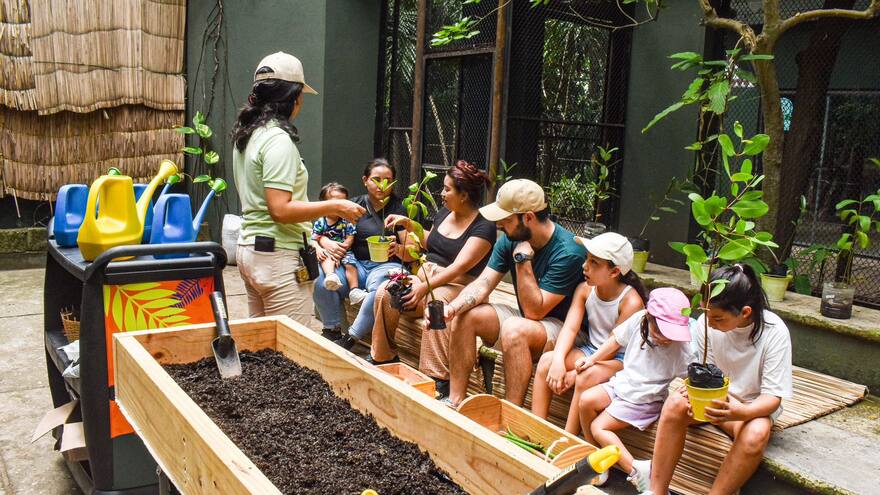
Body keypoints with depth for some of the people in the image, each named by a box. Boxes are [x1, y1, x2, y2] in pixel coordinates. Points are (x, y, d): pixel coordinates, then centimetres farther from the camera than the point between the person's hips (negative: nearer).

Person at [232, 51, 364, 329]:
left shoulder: (246, 134, 13)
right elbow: (280, 209, -23)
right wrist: (334, 207, -14)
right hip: (277, 256, -10)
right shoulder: (278, 139, -16)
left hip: (249, 247, 10)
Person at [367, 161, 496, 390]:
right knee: (385, 294, -21)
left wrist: (425, 287, -30)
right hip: (425, 275, 7)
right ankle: (382, 359, -9)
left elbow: (459, 266, -22)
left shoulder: (484, 227, -11)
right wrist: (408, 224, 20)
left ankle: (439, 379, -36)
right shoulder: (444, 213, 13)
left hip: (456, 286, -6)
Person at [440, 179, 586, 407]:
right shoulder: (510, 240, -3)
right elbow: (483, 284, -7)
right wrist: (452, 307, -25)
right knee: (463, 315, -8)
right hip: (526, 319, 8)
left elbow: (534, 311, -25)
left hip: (563, 328, -7)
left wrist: (523, 259, -28)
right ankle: (455, 401, -3)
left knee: (514, 328, -36)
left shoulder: (568, 252, -26)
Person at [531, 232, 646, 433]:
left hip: (619, 359, -6)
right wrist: (558, 360, -29)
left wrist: (576, 373, -22)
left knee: (586, 378, -34)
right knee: (546, 360, -17)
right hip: (590, 349, 6)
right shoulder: (585, 289, -3)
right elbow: (570, 328, -11)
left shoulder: (631, 301, -21)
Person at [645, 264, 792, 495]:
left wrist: (739, 412, -38)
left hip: (752, 407, -2)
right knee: (675, 403, -29)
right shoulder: (705, 323, -13)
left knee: (756, 434, -36)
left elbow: (773, 397, -17)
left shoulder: (774, 332, -20)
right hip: (712, 398, 2)